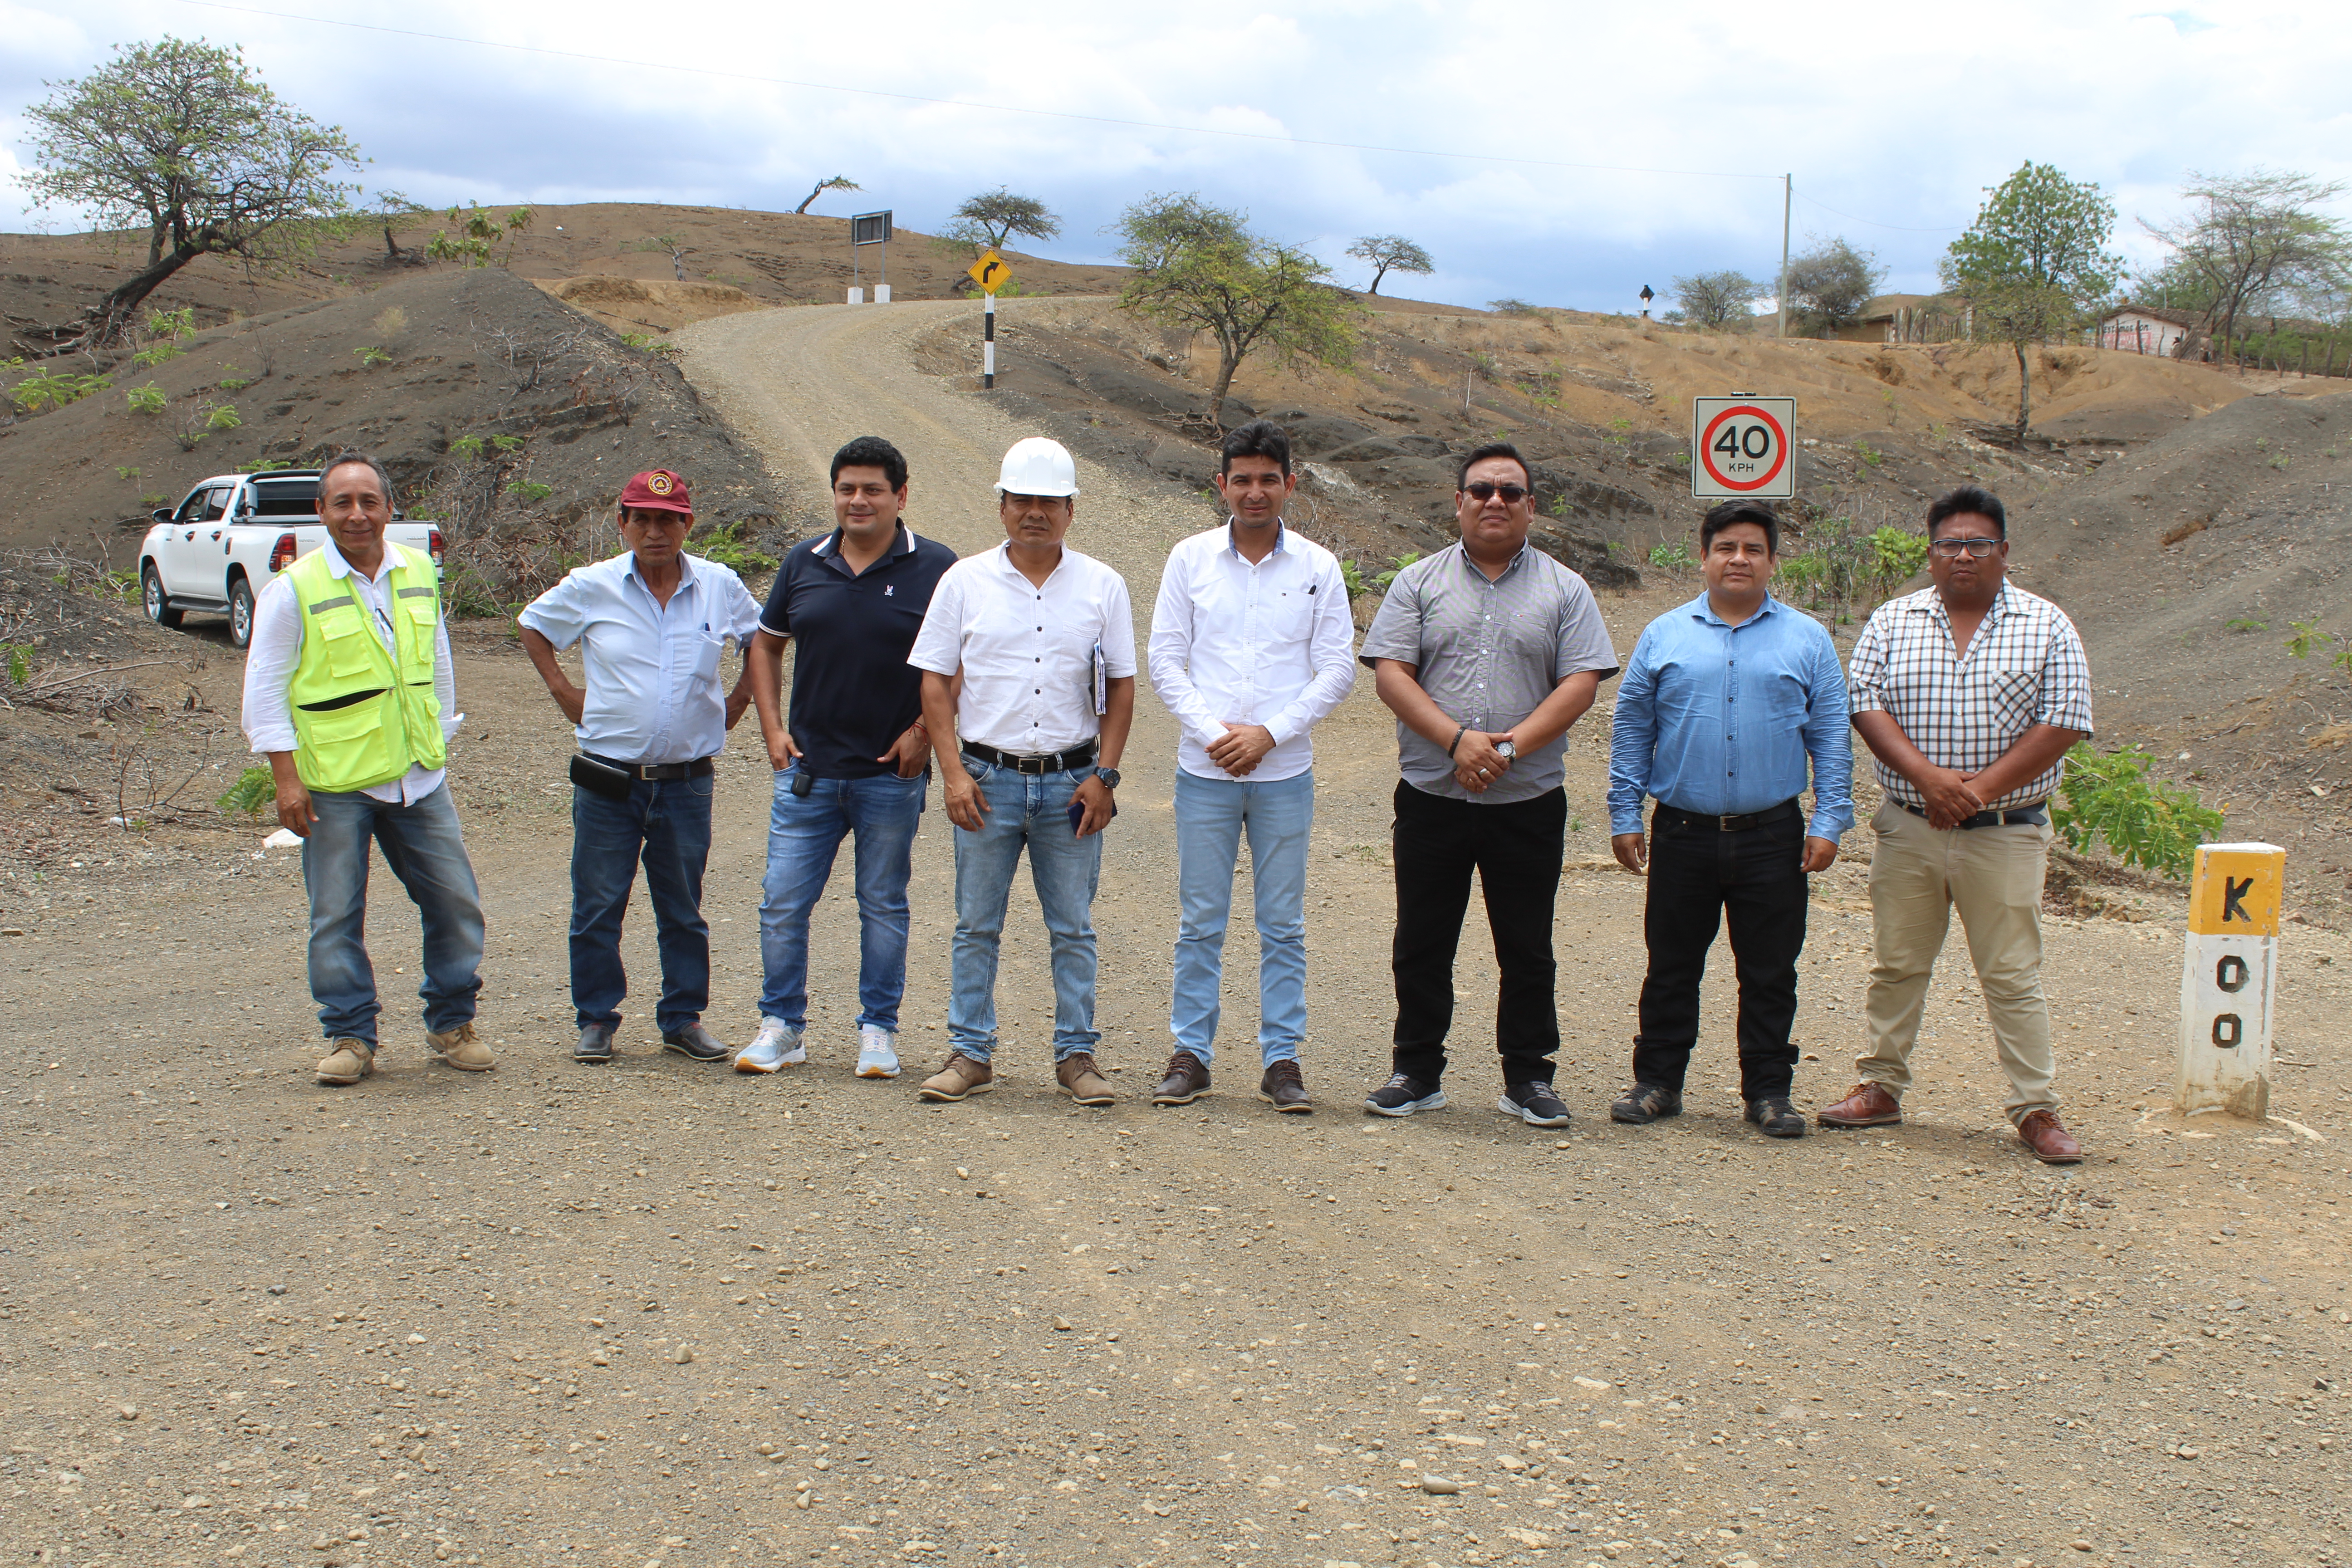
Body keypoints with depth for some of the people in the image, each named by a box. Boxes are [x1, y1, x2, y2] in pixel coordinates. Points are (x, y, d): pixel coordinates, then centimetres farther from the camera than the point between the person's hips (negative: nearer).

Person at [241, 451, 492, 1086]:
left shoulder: (420, 575, 6)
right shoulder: (293, 590, -7)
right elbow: (264, 689, -5)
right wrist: (287, 779, -10)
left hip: (419, 777, 4)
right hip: (334, 784, -4)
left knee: (455, 904, 6)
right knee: (337, 917, 3)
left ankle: (452, 1023, 22)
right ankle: (350, 1037, 16)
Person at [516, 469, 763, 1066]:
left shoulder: (721, 587, 2)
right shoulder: (590, 588, -1)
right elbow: (532, 627, 15)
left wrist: (736, 700, 9)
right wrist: (564, 692, 6)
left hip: (687, 781, 1)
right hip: (608, 779, -1)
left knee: (683, 910, 10)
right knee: (597, 907, 4)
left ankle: (683, 1018, 22)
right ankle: (596, 1019, 17)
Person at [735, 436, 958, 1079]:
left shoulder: (935, 568, -4)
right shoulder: (804, 563, 7)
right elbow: (766, 644, 17)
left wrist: (924, 730, -8)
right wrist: (773, 727, 6)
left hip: (892, 775, -3)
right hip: (808, 769, 3)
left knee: (883, 905, 8)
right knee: (782, 901, 3)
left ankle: (879, 1031, 19)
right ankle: (781, 1026, 16)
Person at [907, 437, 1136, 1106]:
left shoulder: (1101, 587, 4)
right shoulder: (966, 581, 3)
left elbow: (1120, 687, 6)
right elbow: (936, 681, 3)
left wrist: (1104, 775, -2)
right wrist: (953, 772, -5)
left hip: (1071, 782, 0)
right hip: (988, 779, 0)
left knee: (1074, 929, 6)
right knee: (976, 926, 6)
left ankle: (1076, 1054, 15)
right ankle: (970, 1052, 15)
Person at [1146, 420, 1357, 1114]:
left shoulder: (1318, 568, 2)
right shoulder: (1190, 560, 3)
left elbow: (1338, 669, 0)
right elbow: (1165, 661, 2)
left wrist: (1269, 733, -10)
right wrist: (1213, 733, -10)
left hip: (1285, 774, 0)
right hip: (1205, 771, 0)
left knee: (1283, 926, 6)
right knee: (1201, 922, 5)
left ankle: (1282, 1058, 13)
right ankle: (1191, 1053, 15)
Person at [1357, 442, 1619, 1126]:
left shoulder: (1564, 589, 6)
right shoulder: (1420, 582, 6)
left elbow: (1581, 683, -3)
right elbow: (1390, 672, -3)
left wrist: (1511, 744, -15)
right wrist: (1457, 739, -16)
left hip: (1529, 801, 0)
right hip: (1431, 795, 0)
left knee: (1527, 950, 6)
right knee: (1421, 945, 7)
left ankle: (1528, 1078, 17)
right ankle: (1418, 1072, 18)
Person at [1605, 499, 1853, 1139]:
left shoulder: (1807, 640, 6)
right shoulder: (1664, 636, 7)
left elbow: (1832, 738, 6)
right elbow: (1631, 731, 8)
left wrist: (1829, 822, -2)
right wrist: (1624, 816, 3)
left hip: (1772, 838, 0)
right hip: (1683, 835, 0)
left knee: (1770, 973, 6)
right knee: (1671, 967, 8)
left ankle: (1768, 1090, 17)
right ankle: (1658, 1080, 19)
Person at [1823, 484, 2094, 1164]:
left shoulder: (2047, 627, 1)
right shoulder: (1893, 622, 6)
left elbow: (2064, 724, -5)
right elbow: (1864, 704, -3)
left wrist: (1982, 788, -14)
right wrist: (1927, 776, -17)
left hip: (2005, 833, -2)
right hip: (1908, 828, 2)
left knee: (2013, 975, 1)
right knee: (1897, 966, 10)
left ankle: (2036, 1108, 8)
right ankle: (1881, 1087, 21)